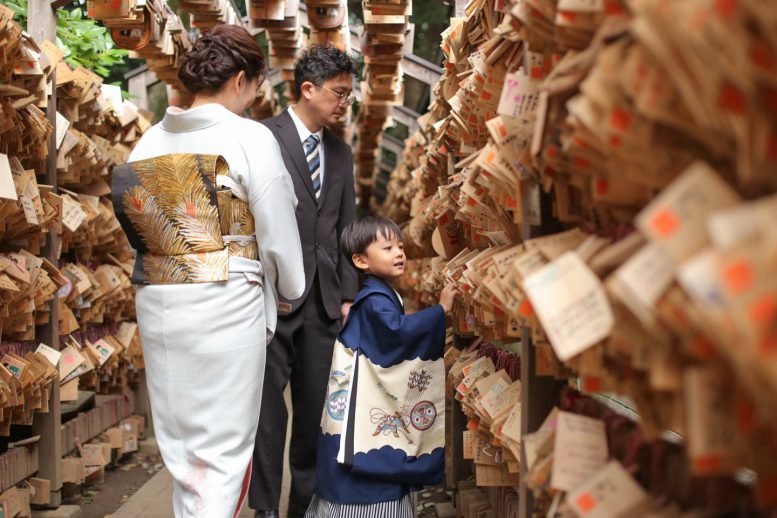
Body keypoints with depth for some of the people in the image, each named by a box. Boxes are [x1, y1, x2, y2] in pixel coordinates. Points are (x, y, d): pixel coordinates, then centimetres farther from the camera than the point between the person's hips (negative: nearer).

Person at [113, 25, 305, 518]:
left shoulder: (151, 139, 5)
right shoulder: (250, 138, -10)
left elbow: (135, 218, 3)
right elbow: (278, 234, -7)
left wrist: (172, 268, 12)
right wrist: (291, 291, 10)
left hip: (158, 303, 6)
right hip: (225, 305, -5)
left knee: (182, 438, 18)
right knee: (225, 446, 4)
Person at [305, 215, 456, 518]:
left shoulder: (385, 295, 14)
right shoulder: (374, 300, -18)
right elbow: (396, 330, -33)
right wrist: (440, 309, -31)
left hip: (383, 399, 10)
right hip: (363, 401, -10)